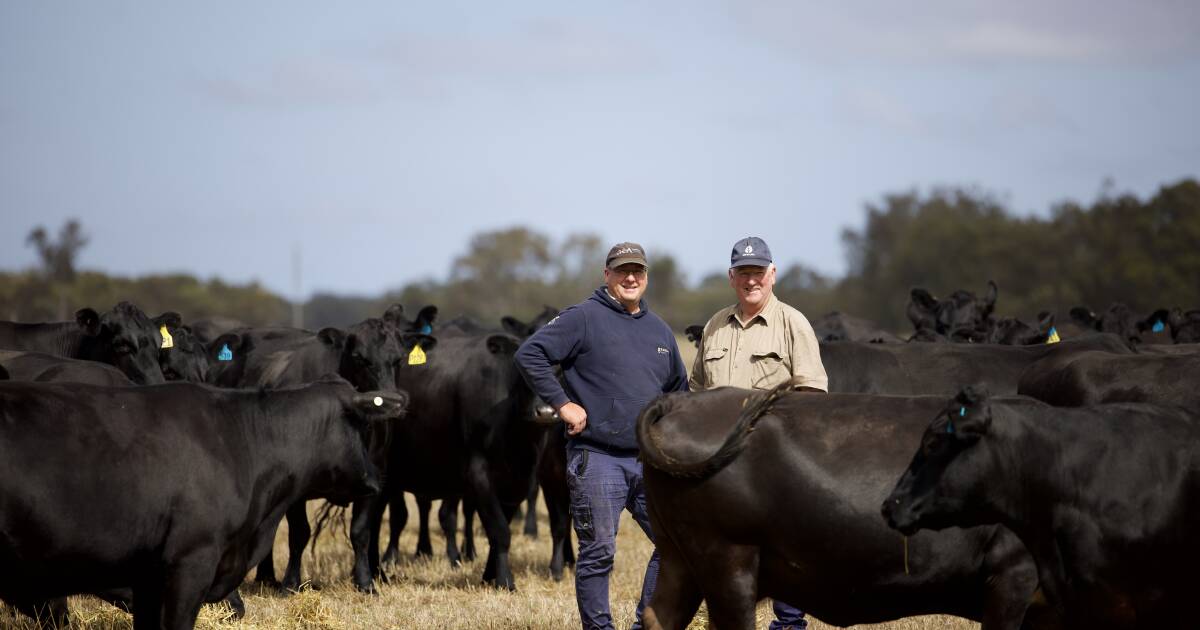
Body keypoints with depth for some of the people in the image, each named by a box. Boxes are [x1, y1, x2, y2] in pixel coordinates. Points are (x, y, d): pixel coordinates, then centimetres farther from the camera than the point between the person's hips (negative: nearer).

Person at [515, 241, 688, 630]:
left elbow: (679, 388, 30)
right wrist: (562, 403, -14)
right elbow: (529, 355, -11)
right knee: (598, 553, -4)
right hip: (596, 458, -6)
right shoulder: (584, 318, -4)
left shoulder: (659, 331, 16)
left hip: (650, 462, 6)